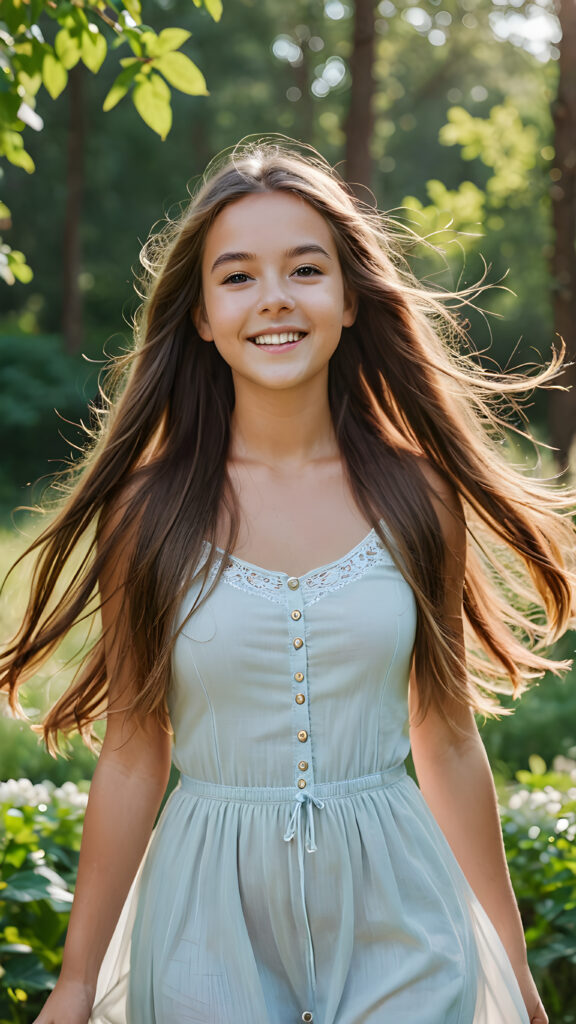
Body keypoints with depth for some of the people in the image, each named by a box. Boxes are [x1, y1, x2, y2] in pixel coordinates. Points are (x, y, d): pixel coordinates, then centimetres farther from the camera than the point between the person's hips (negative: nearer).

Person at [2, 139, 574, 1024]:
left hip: (395, 918, 1)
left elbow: (449, 748, 5)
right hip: (212, 926, -1)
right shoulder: (150, 509, -6)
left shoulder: (416, 494, -2)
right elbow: (131, 762, -1)